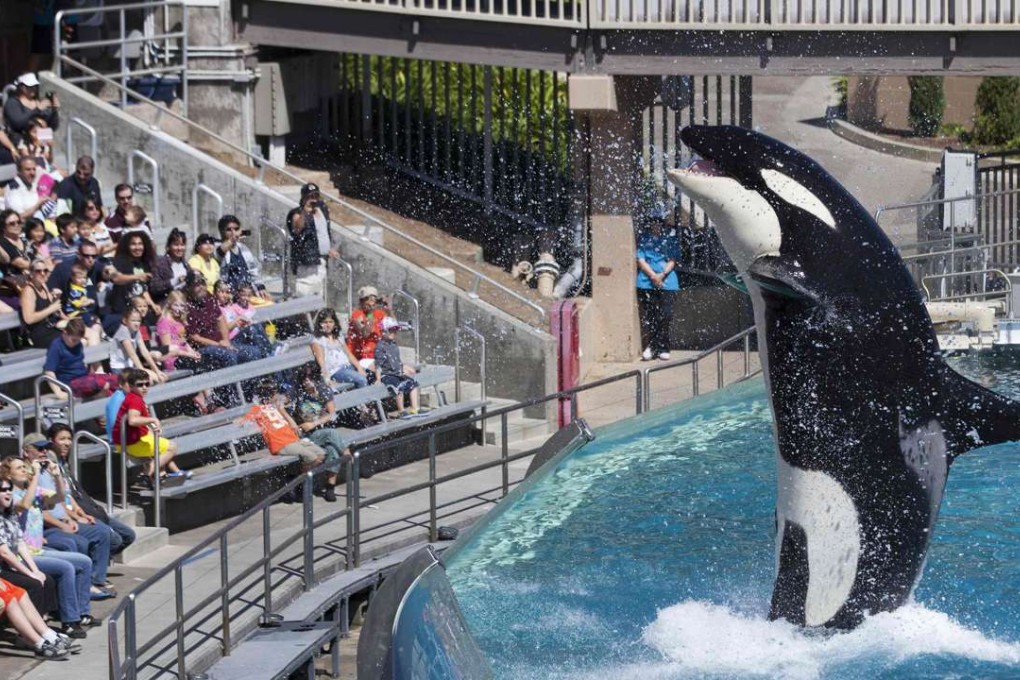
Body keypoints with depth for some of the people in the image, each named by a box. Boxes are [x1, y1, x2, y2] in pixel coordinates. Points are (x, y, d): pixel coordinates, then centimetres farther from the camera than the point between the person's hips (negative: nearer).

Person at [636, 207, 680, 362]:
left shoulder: (670, 239, 10)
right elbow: (640, 260, 2)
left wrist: (662, 275, -12)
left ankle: (663, 348, 1)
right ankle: (651, 346, 3)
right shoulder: (643, 238, 10)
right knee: (647, 316, -3)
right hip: (646, 283, 0)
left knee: (664, 316, -4)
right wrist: (653, 275, -11)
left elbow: (673, 260, 4)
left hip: (667, 283, 0)